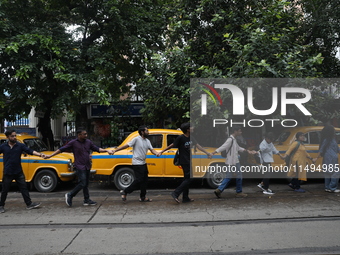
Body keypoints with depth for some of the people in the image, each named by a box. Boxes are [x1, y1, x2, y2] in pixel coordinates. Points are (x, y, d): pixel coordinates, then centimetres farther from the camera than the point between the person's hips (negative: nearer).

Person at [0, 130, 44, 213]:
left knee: (24, 188, 4)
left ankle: (29, 204, 9)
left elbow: (30, 151, -11)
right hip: (7, 173, -1)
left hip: (18, 172, 1)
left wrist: (40, 154, -26)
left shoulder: (20, 145, -2)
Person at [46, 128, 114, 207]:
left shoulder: (88, 142, 7)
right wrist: (50, 156, -5)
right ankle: (69, 195, 4)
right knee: (82, 183, -11)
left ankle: (87, 200, 17)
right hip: (79, 167, -6)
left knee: (86, 184, 10)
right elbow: (61, 149, -4)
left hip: (87, 167, 6)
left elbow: (97, 149, 10)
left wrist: (107, 150, -3)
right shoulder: (73, 143, -7)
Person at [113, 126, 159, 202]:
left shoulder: (147, 141, 9)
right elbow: (126, 145, -13)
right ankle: (124, 192, 4)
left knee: (144, 180, 10)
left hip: (143, 163, 8)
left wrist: (156, 153, -21)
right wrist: (115, 150, -14)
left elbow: (152, 149, 2)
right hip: (137, 164, -8)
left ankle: (143, 197, 19)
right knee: (139, 180, -9)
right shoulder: (136, 139, -13)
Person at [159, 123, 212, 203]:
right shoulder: (181, 138, -17)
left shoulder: (191, 137, 7)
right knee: (189, 178, -10)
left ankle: (185, 198, 19)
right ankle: (175, 193, -7)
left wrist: (207, 153, 13)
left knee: (187, 179, 12)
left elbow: (198, 145, 12)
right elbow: (172, 145, -11)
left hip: (189, 161, 9)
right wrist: (162, 151, -8)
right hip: (184, 162, -9)